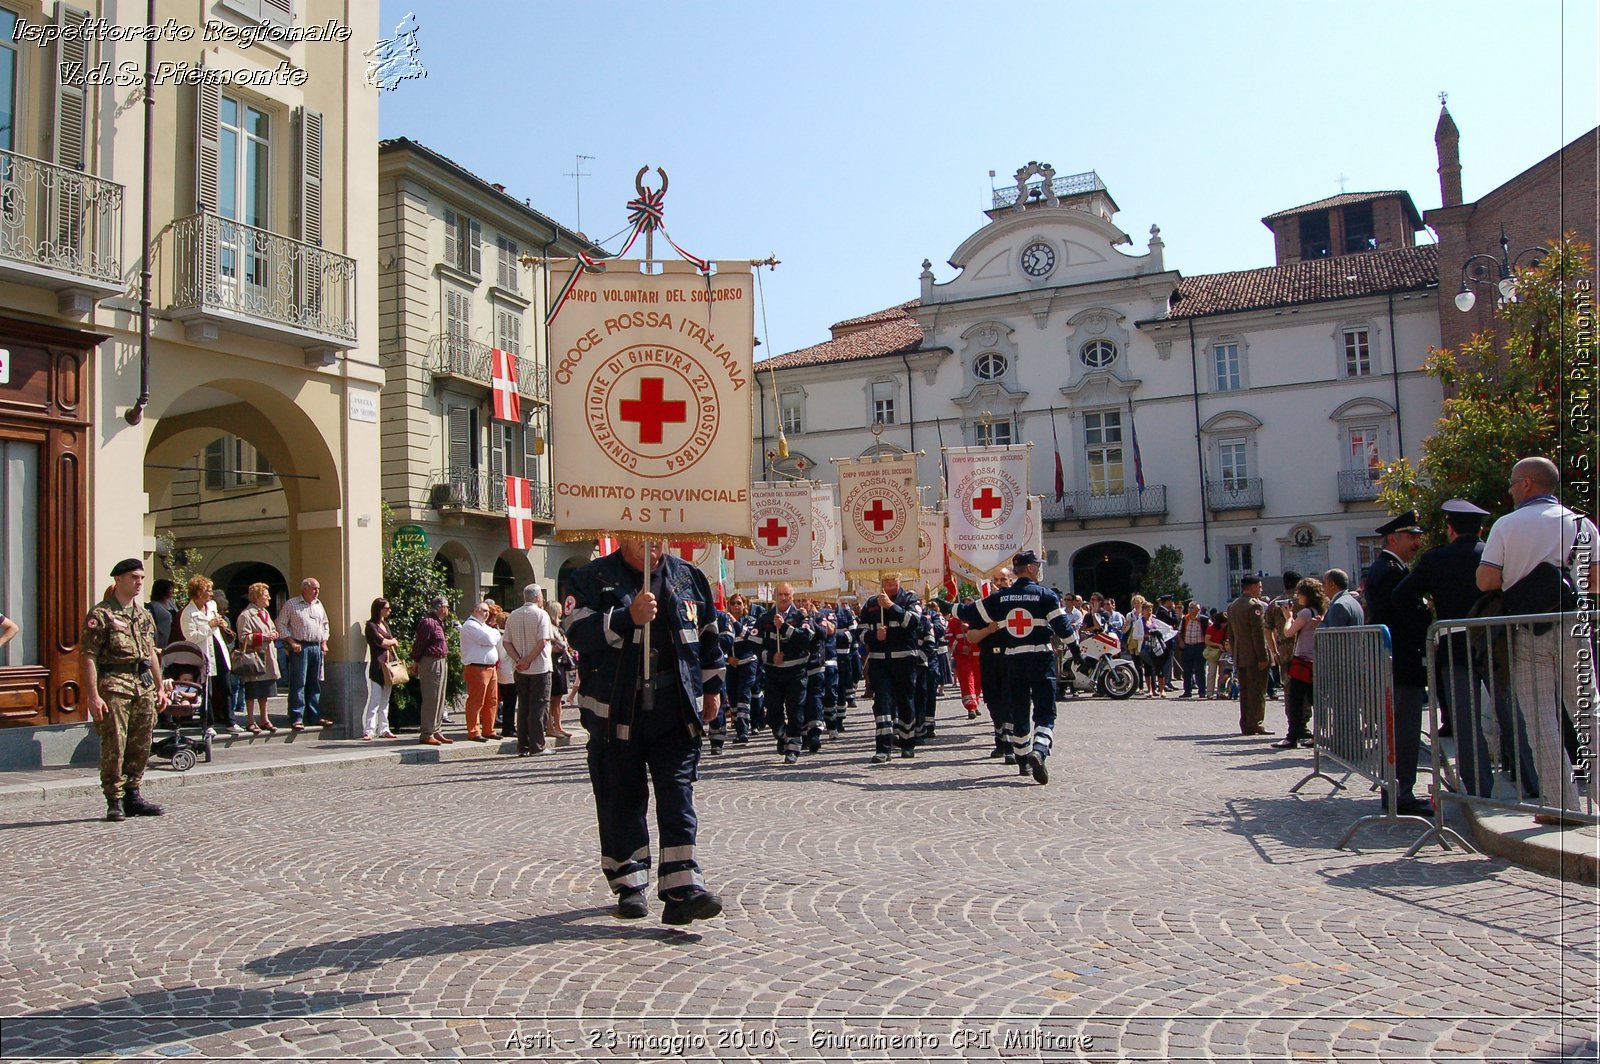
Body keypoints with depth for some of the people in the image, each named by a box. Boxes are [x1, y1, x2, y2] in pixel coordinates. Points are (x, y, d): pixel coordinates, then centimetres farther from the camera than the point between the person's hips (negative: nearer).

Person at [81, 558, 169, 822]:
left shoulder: (144, 615, 17)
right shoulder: (100, 614, -5)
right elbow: (89, 658, -10)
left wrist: (160, 688, 18)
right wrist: (93, 696, -17)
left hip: (145, 685, 7)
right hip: (114, 684, -7)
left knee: (141, 745, 8)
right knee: (114, 745, -5)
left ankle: (133, 795, 19)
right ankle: (115, 801, 3)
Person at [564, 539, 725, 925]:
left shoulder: (688, 577, 11)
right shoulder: (593, 579, 1)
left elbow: (709, 635, 20)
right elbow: (579, 633, -12)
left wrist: (712, 687, 18)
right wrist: (628, 617, -24)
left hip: (676, 713, 2)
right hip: (616, 714, -1)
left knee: (678, 796, -5)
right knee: (621, 799, 6)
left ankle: (683, 889, -6)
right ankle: (630, 885, 20)